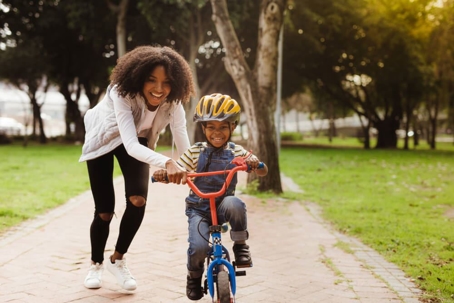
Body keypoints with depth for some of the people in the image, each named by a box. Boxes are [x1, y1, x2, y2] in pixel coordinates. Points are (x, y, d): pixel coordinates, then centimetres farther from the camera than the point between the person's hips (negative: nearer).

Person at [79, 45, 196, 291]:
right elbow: (130, 145, -49)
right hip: (103, 139, -3)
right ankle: (96, 264, 26)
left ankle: (117, 260, 5)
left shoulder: (173, 102, -28)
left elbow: (184, 146, -31)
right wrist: (167, 163, -65)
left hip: (136, 140, 3)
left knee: (138, 200, -19)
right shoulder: (122, 93, -39)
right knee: (104, 211, -3)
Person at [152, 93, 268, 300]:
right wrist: (162, 174, -26)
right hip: (198, 208, 0)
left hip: (222, 205, 0)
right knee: (199, 247, -24)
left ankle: (240, 245, -11)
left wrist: (255, 164, -26)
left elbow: (263, 172, -2)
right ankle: (194, 276, 11)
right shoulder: (195, 152, 0)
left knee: (234, 204, -36)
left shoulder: (237, 152, 2)